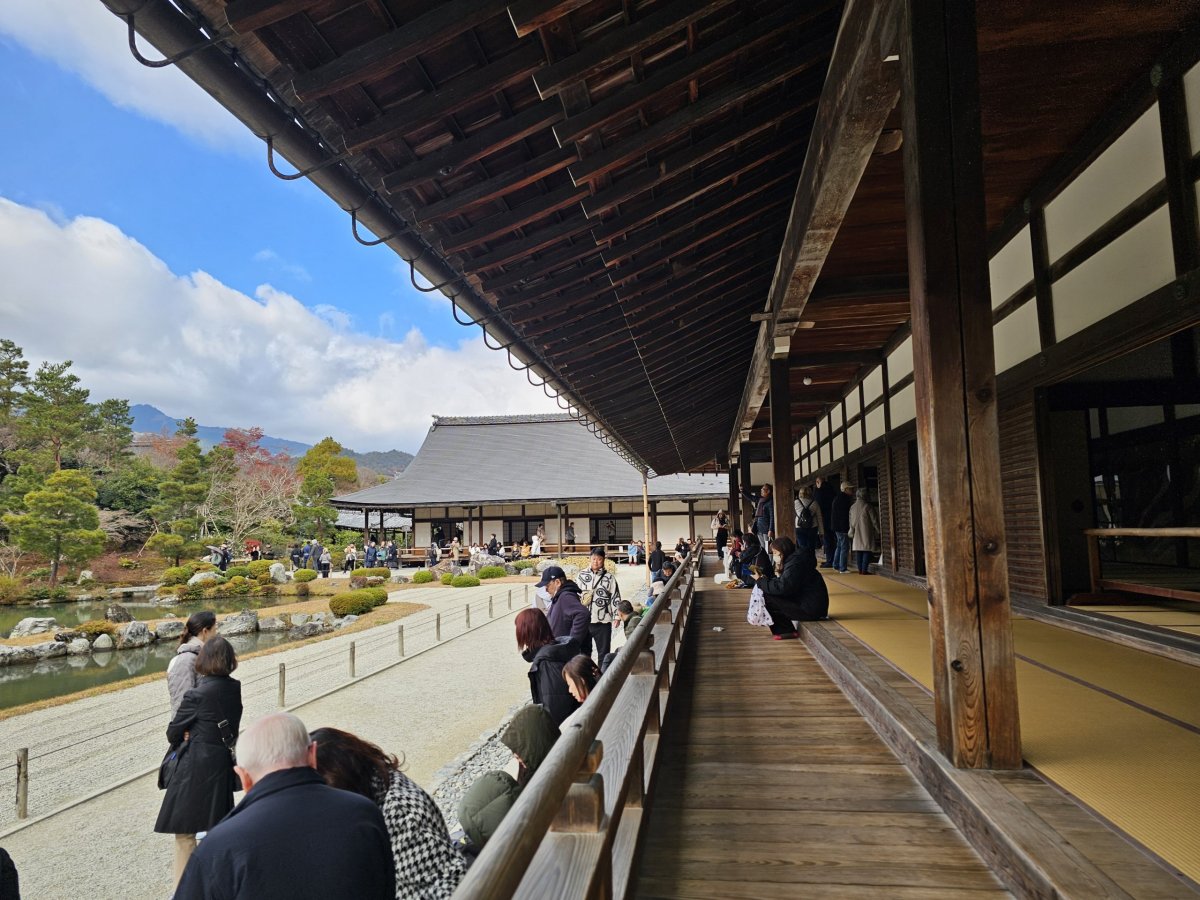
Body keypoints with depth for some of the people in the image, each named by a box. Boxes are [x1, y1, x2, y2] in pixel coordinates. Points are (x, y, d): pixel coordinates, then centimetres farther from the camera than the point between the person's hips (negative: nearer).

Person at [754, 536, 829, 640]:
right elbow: (782, 583, 12)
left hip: (811, 609, -10)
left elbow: (782, 588, -23)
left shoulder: (795, 563, -18)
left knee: (767, 599, -13)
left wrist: (760, 581, -12)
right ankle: (784, 630, 8)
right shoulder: (791, 560, 13)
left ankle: (788, 631, -1)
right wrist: (765, 578, -1)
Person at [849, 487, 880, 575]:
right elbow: (874, 520, -7)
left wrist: (851, 533, 20)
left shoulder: (852, 507, 7)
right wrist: (878, 531, 3)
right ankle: (864, 570, -8)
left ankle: (860, 569, 8)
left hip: (857, 534, 5)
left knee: (858, 551, 9)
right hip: (867, 533, -5)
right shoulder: (867, 506, -10)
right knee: (867, 551, -3)